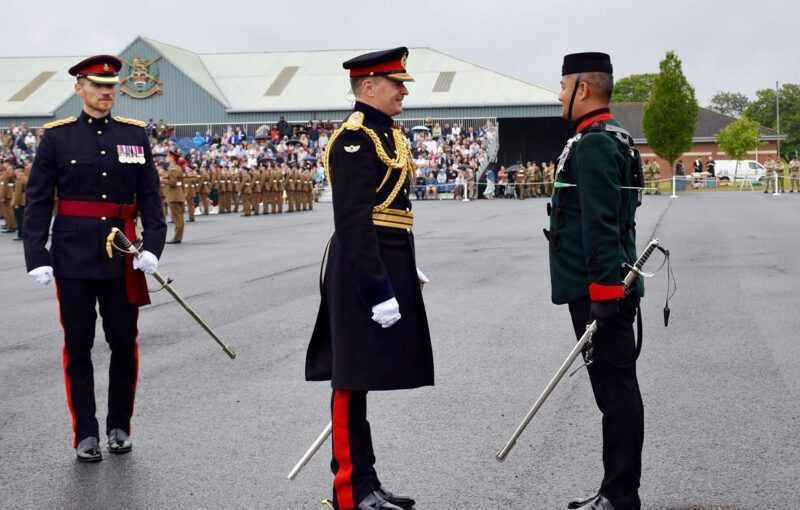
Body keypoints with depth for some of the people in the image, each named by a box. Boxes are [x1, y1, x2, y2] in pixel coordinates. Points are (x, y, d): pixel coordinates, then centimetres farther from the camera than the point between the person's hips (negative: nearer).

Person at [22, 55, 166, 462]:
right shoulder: (57, 136, 0)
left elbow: (150, 196, 4)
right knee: (78, 347, 4)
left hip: (122, 256, 2)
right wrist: (36, 257, -8)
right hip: (73, 256, -2)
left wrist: (152, 246, -9)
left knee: (125, 344, 7)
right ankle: (86, 435, 14)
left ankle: (119, 426, 24)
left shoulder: (135, 135, 6)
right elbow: (37, 200, -1)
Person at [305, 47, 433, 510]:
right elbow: (353, 222, -21)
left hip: (387, 269, 10)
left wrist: (409, 273, 21)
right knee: (354, 381, -3)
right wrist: (378, 290, -23)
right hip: (365, 271, -10)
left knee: (372, 377, 13)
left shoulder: (387, 134, 17)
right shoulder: (355, 138, -14)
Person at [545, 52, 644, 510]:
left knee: (616, 391, -5)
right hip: (609, 286, 10)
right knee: (615, 390, 13)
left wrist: (603, 292, -24)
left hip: (599, 290, -10)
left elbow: (600, 225, -22)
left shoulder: (593, 144, -16)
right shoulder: (614, 138, 17)